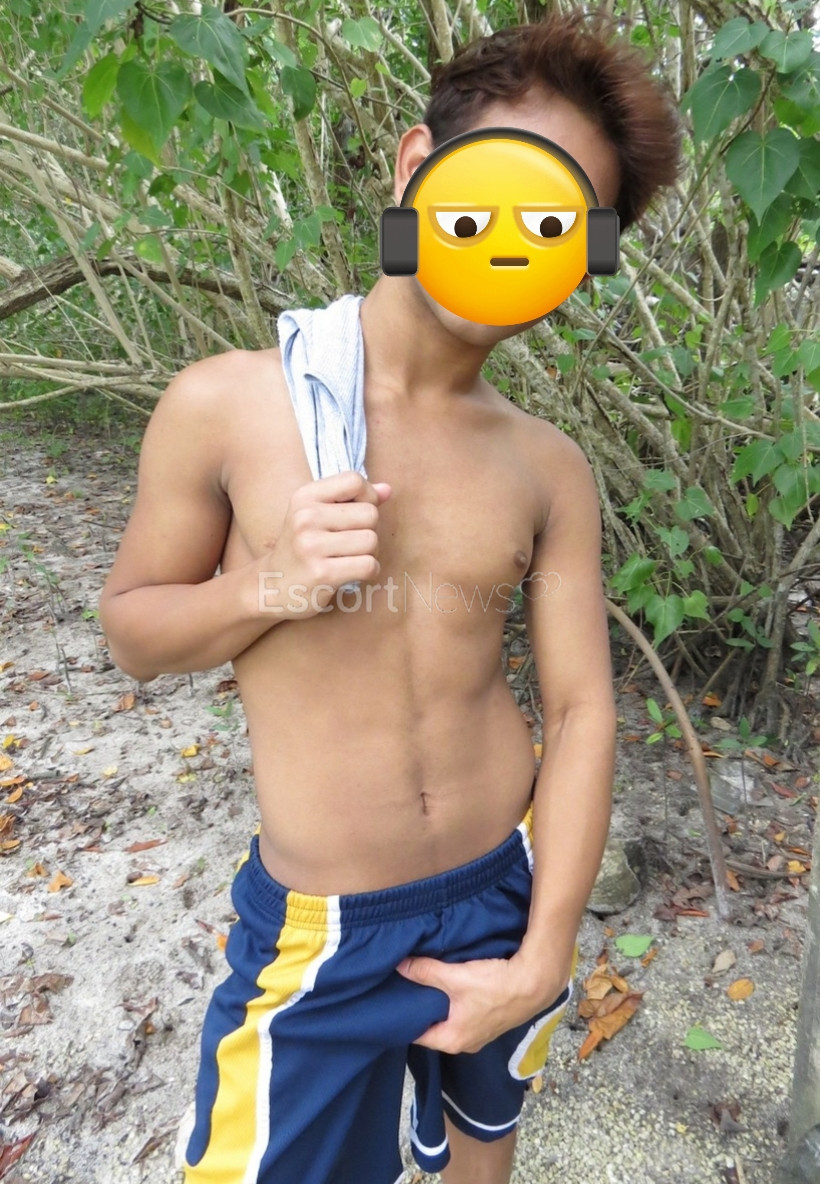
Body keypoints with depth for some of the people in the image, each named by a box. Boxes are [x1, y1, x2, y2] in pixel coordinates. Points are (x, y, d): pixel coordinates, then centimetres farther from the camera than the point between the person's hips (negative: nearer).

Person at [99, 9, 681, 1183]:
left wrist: (541, 960, -7)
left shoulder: (551, 469, -9)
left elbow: (580, 709, -6)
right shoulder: (226, 407, -13)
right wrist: (263, 586, -24)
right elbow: (132, 628, -3)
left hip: (510, 890, 3)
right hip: (317, 927, -2)